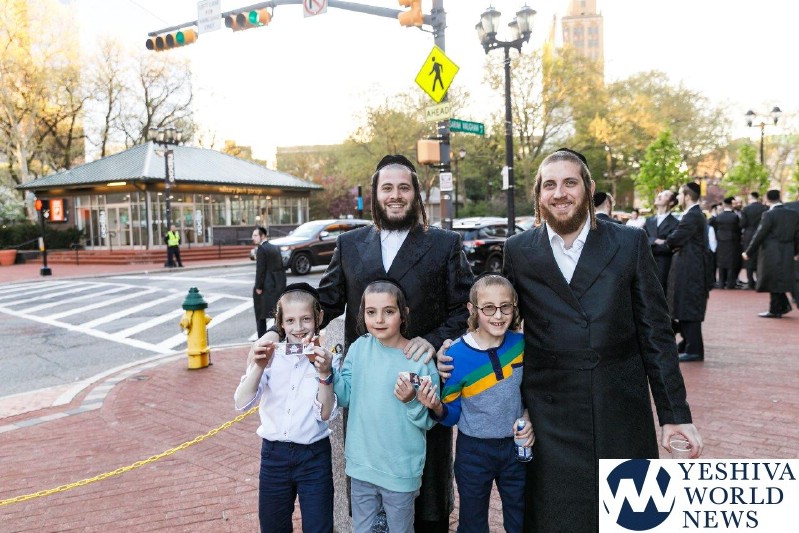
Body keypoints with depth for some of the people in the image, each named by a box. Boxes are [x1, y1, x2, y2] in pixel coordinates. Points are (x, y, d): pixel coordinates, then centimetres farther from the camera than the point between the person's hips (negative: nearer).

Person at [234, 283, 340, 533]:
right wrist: (259, 367, -26)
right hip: (274, 453, 2)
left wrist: (324, 374, -26)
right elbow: (242, 403, -12)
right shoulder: (271, 357, -5)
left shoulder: (326, 359, -9)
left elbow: (326, 414, -13)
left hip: (314, 456, -2)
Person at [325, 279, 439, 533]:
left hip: (401, 471, -3)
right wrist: (327, 373, -18)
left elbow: (428, 421, -11)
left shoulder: (420, 361, -17)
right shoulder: (359, 347, -6)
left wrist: (411, 401, -29)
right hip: (361, 463, 3)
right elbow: (345, 396, -3)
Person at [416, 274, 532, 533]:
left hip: (516, 447, 3)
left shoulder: (521, 344, -10)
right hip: (473, 451, -2)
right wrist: (437, 407, -29)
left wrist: (528, 418, -12)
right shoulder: (456, 355, -18)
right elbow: (451, 416, -8)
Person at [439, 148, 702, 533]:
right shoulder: (518, 251, 1)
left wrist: (675, 414, 0)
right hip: (549, 417, 0)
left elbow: (655, 332, 1)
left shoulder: (630, 244, 0)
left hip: (621, 413, 1)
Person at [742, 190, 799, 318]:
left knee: (773, 281, 2)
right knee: (779, 281, 18)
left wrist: (748, 253, -3)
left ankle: (775, 310, 9)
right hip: (787, 254, 6)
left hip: (771, 254, -6)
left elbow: (759, 235, -12)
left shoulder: (769, 215, -14)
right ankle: (784, 305, 21)